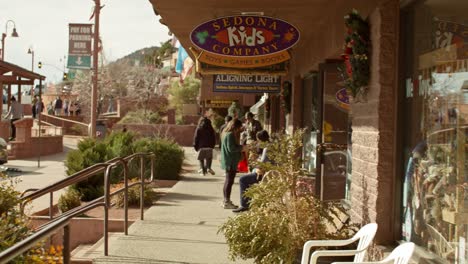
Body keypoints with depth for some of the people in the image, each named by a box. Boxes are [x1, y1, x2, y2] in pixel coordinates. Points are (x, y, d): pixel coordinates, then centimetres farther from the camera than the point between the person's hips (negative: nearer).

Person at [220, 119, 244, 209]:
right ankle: (227, 202, -3)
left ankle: (226, 200, 24)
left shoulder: (227, 133, 14)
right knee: (229, 181, -6)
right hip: (230, 162, -11)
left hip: (229, 162, 11)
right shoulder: (230, 135, -18)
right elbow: (231, 148, -21)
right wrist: (242, 147, -13)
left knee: (228, 181, 16)